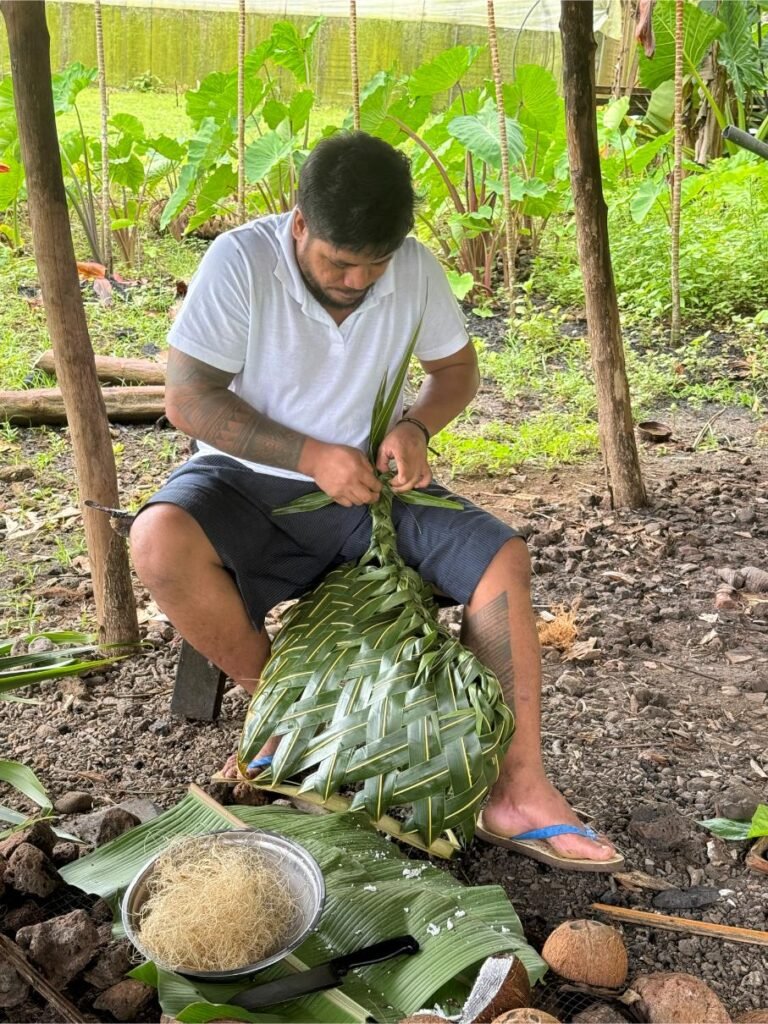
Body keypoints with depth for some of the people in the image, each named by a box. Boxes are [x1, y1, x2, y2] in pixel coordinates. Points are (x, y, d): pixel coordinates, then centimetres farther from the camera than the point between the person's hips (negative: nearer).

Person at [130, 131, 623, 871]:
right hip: (250, 482, -3)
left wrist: (416, 427, -14)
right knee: (162, 543, -34)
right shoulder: (240, 261, -17)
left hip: (365, 487, 3)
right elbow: (187, 399, -18)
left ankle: (519, 791, -12)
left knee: (501, 557, -16)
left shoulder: (416, 269, -6)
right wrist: (312, 456, -26)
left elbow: (456, 367, 8)